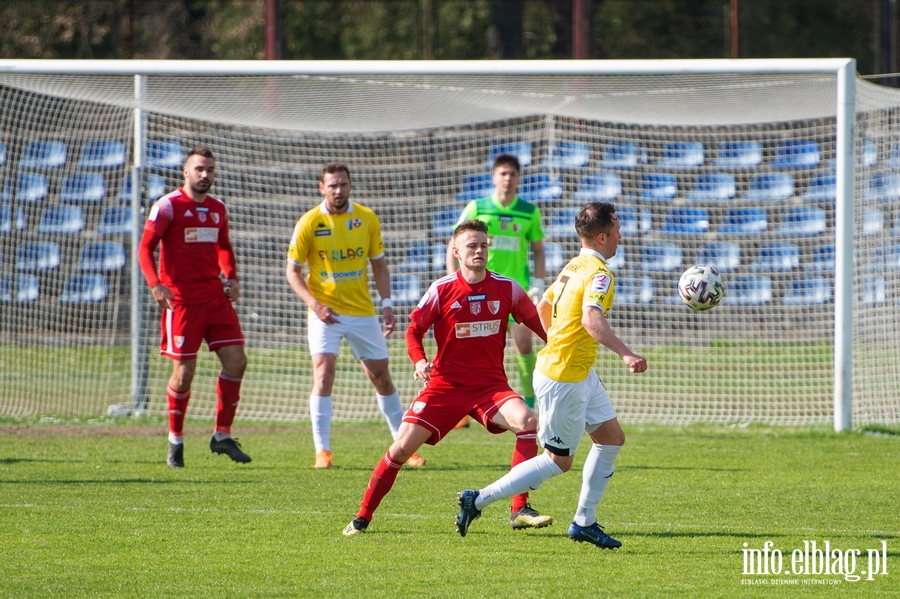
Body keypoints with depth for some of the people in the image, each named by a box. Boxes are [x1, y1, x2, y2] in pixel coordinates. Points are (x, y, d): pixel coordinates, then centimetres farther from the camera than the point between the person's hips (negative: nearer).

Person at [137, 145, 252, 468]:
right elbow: (145, 248, -7)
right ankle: (175, 440, 12)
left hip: (216, 296, 6)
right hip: (182, 300, -6)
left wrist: (231, 277, 9)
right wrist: (155, 284, -22)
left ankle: (222, 435, 7)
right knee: (184, 372, -4)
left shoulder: (217, 209, 13)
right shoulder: (168, 206, -5)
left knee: (236, 361, -4)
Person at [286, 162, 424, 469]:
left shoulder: (367, 219, 0)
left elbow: (379, 264, 10)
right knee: (324, 373, -18)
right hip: (325, 311, -3)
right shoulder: (310, 223, -8)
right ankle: (322, 451, -12)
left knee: (381, 376, 9)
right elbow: (292, 271, -3)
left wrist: (386, 304, -1)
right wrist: (315, 304, -17)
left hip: (362, 311, 3)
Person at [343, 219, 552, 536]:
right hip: (445, 385, -1)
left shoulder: (506, 289, 1)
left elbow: (537, 324, 11)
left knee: (527, 422, -27)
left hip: (491, 385, 1)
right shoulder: (442, 290, -3)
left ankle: (520, 510, -20)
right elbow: (414, 331, 2)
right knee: (403, 446, -9)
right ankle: (362, 516, 7)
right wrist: (419, 361, -17)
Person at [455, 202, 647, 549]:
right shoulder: (599, 274, -20)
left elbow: (543, 308, 22)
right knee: (559, 461, 0)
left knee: (612, 437, 13)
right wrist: (625, 354, -49)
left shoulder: (574, 266, 10)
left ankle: (584, 522, 17)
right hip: (563, 380, -10)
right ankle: (478, 501, 2)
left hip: (581, 374, 10)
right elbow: (591, 319, -38)